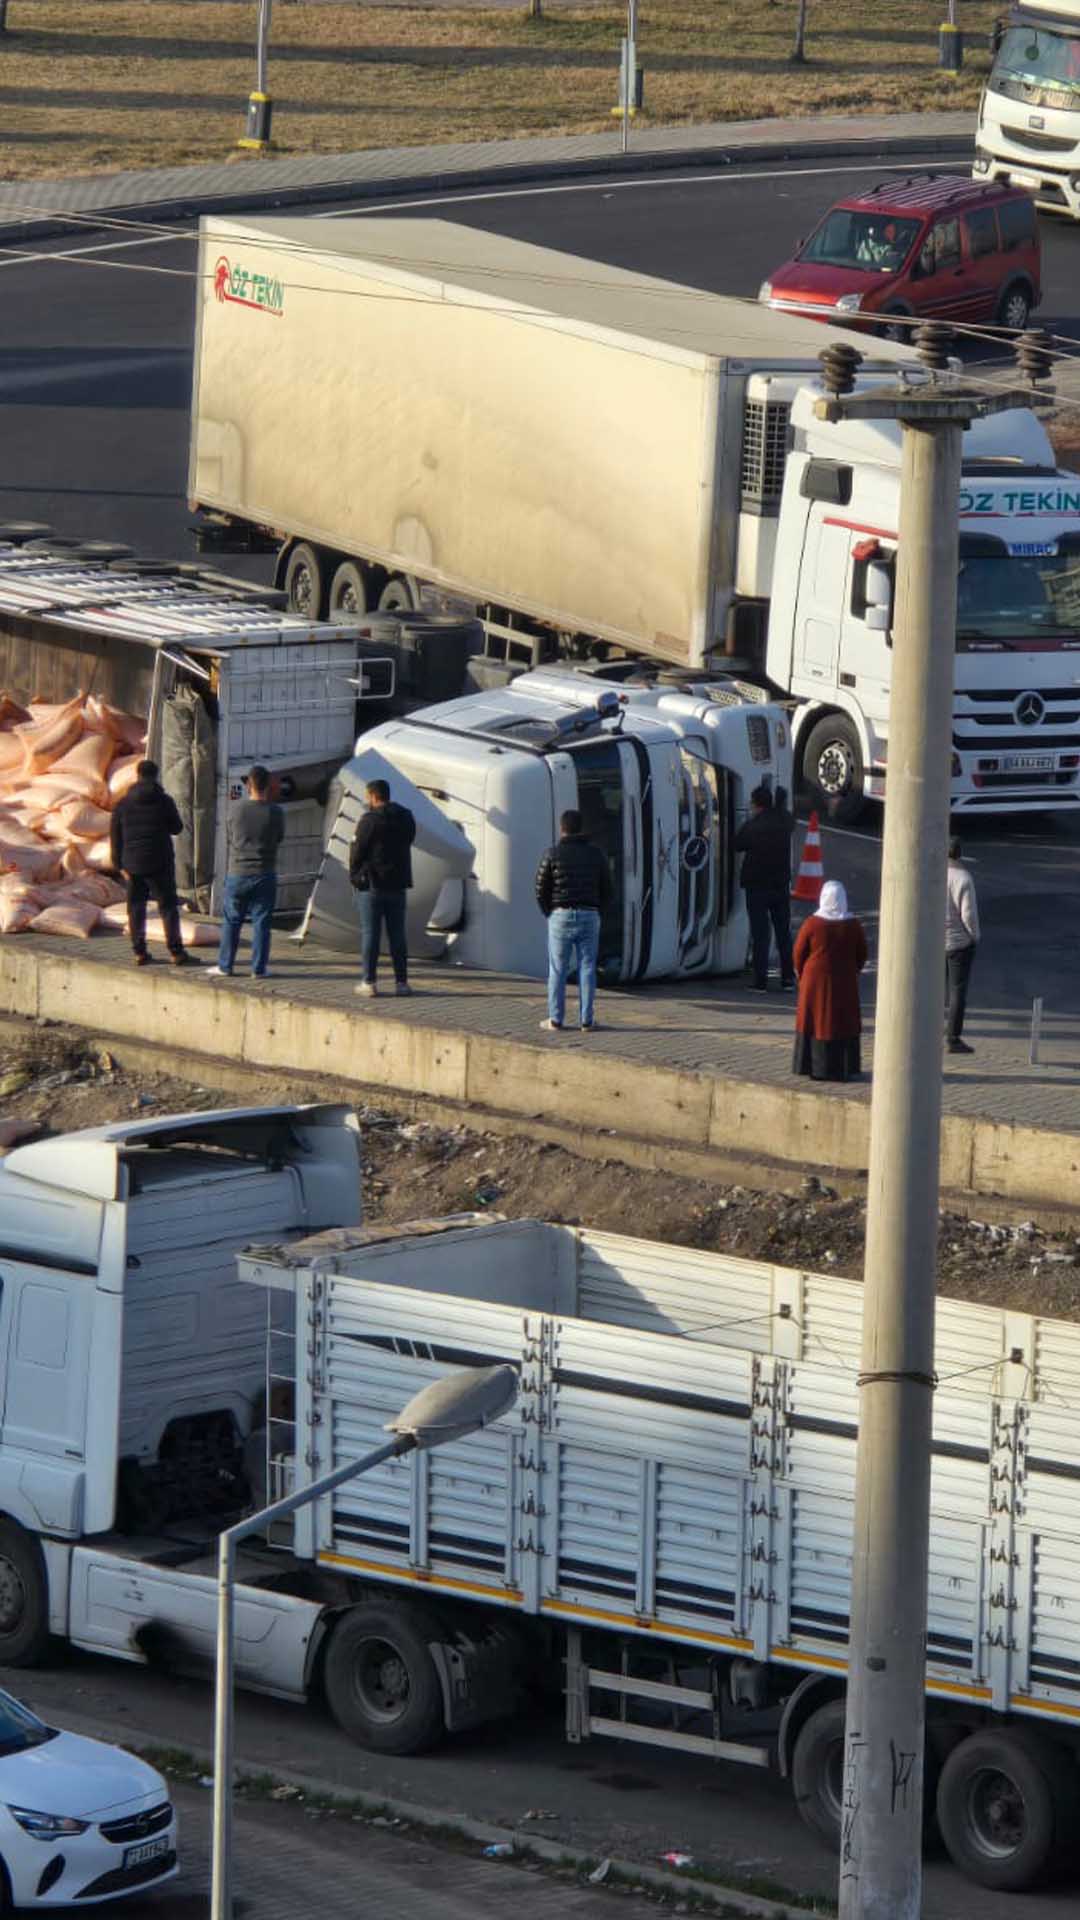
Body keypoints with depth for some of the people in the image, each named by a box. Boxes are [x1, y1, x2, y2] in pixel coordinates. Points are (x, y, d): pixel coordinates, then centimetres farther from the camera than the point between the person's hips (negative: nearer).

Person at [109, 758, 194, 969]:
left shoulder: (123, 804, 1)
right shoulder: (164, 801, -6)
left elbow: (115, 837, 3)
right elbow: (177, 828, 5)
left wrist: (120, 865, 9)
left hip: (133, 864, 2)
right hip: (160, 864, -2)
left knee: (136, 908, 9)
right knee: (168, 907, 2)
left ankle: (140, 953, 7)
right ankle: (176, 953, -2)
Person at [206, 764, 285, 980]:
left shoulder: (236, 808, -8)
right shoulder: (275, 812, -9)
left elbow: (231, 836, 6)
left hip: (237, 873, 1)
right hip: (264, 874, -1)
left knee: (231, 921, 10)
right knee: (261, 922, 5)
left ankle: (225, 965, 14)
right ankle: (259, 968, 5)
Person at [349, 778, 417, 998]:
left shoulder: (370, 820, -13)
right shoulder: (406, 819, 7)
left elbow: (357, 852, -11)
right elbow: (407, 844, 9)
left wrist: (355, 876, 2)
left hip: (372, 884, -5)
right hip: (398, 884, 5)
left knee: (370, 934, -1)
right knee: (397, 934, 9)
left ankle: (369, 982, -2)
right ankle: (401, 982, 7)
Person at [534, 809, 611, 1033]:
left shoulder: (553, 854, -6)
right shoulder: (595, 854, 3)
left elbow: (541, 889, -4)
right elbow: (606, 889, 6)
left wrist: (548, 914, 10)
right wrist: (595, 912, 14)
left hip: (561, 916, -2)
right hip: (590, 917, 2)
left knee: (558, 970, 4)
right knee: (586, 969, 5)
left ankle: (556, 1020, 5)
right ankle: (586, 1020, 5)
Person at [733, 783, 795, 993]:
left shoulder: (750, 826, -14)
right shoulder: (783, 821, -2)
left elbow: (737, 846, 0)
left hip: (757, 886, -4)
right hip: (781, 885, 4)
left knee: (760, 935, -1)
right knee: (784, 933, 12)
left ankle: (761, 981, -4)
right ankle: (788, 978, 12)